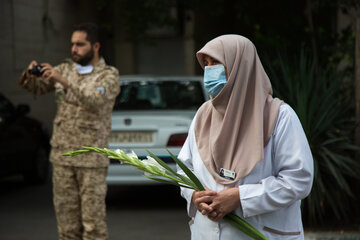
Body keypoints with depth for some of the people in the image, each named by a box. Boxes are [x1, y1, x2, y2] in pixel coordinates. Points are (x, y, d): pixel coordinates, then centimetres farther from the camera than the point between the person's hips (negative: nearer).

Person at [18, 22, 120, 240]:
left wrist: (63, 81, -34)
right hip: (62, 155, 5)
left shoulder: (109, 75, -5)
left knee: (93, 219, -2)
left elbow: (95, 102, -24)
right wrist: (30, 75, -16)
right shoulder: (66, 68, 10)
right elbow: (37, 88, 8)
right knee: (66, 218, 9)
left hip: (91, 159, -5)